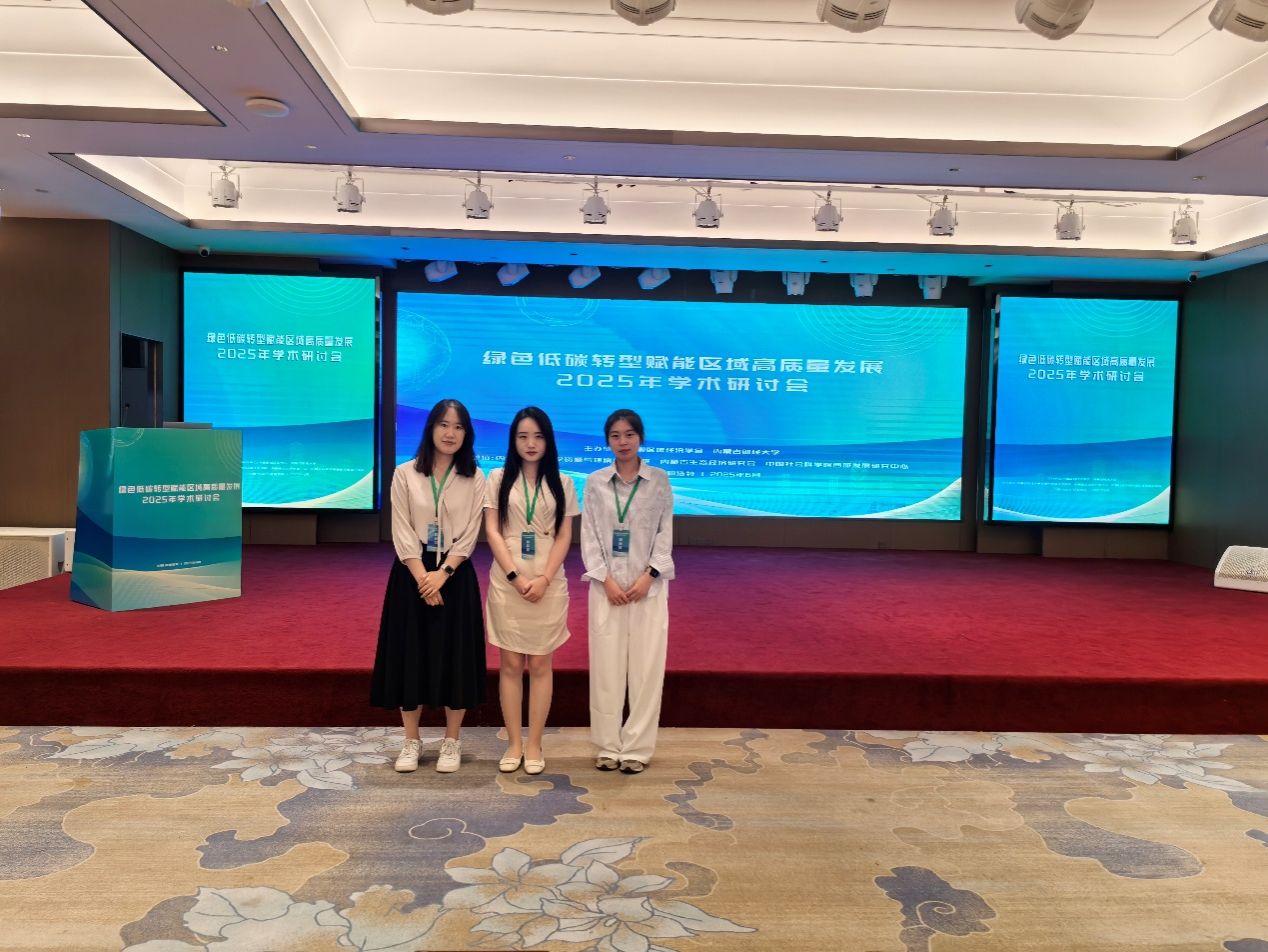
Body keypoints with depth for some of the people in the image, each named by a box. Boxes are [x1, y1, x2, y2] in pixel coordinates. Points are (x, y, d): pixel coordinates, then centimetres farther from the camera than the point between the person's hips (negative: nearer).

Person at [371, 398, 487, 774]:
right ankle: (411, 741, 18)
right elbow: (402, 533, -4)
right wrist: (423, 577, -13)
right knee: (409, 655, 4)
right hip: (411, 574, 0)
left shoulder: (475, 479, 1)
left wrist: (442, 574, -15)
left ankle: (452, 742, 17)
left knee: (455, 656, 3)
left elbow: (469, 536, -3)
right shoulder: (405, 474, 1)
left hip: (456, 576, 0)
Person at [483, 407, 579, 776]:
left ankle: (535, 745, 12)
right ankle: (514, 743, 14)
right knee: (511, 665, 4)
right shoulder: (498, 478, 4)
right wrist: (515, 577, -12)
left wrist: (544, 580, -11)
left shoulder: (562, 483, 5)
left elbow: (564, 537, 2)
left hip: (548, 584, 0)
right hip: (507, 583, 0)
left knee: (540, 665, 4)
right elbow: (492, 532, -2)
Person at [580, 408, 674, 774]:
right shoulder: (595, 482, 4)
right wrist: (606, 579, -9)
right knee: (606, 666, 4)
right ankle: (608, 746, 15)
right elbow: (589, 536, 2)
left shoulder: (659, 480, 3)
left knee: (646, 666, 1)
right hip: (607, 585, 1)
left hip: (648, 585, 0)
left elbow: (665, 533, 1)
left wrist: (649, 576, -11)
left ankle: (637, 747, 11)